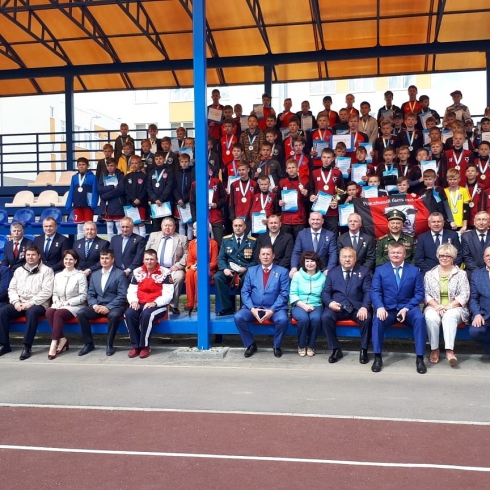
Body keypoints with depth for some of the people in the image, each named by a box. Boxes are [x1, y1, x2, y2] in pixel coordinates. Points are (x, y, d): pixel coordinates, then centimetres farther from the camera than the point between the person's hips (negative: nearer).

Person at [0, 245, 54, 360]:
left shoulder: (46, 270, 0)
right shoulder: (19, 270, 17)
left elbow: (47, 292, -11)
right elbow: (12, 289, 13)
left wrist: (30, 303, -18)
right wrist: (16, 302, -8)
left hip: (38, 305, -5)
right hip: (19, 304, 5)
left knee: (32, 312, -38)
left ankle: (27, 347, -32)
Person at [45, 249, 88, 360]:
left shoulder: (80, 275, 1)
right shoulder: (58, 275, 18)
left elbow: (83, 296, -4)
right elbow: (54, 293, 17)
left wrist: (67, 302, -13)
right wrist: (57, 301, -6)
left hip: (74, 306, -4)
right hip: (59, 305, 4)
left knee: (58, 313, -34)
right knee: (49, 312, -30)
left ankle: (54, 344, -33)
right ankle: (62, 339, -21)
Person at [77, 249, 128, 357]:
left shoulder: (120, 274, -3)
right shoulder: (95, 274, 15)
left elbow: (122, 296, -11)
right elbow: (90, 294, 12)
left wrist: (108, 307, -21)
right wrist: (95, 305, -9)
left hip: (114, 306, -5)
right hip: (98, 306, 5)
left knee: (114, 315, -38)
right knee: (81, 313, -20)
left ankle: (109, 344, -17)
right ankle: (88, 343, -7)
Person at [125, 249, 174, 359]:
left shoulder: (164, 273, -4)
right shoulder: (137, 272, 10)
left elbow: (168, 295, -8)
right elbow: (131, 291, 12)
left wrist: (154, 303, -21)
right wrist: (133, 301, -9)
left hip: (158, 305, -4)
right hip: (140, 304, 4)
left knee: (146, 314, -36)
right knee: (129, 314, -27)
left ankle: (145, 346, -18)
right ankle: (135, 346, -15)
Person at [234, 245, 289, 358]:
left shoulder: (282, 271, 5)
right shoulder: (251, 270, 12)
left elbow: (284, 294, -3)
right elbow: (245, 292, 6)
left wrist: (272, 310, -15)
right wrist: (252, 308, -11)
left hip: (275, 308, -2)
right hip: (254, 307, 2)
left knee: (282, 319, -32)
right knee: (238, 317, -24)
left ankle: (276, 346, -4)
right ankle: (251, 344, -2)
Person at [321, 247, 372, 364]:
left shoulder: (364, 271, 10)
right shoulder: (332, 272, 15)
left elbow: (368, 291, 0)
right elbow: (325, 292, 10)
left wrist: (364, 307, -18)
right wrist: (330, 303, -13)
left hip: (357, 307, -1)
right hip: (337, 307, 1)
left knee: (367, 318, -31)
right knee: (325, 317, -28)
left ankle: (364, 350, -9)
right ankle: (336, 350, -12)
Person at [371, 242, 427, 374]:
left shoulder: (414, 270, 9)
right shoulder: (380, 270, 9)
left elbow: (419, 293, 3)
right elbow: (375, 291, -1)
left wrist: (406, 308, -13)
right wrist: (380, 307, -21)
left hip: (408, 308, 0)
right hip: (387, 308, 0)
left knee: (420, 318, -32)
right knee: (378, 319, -32)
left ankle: (420, 358, -23)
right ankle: (378, 357, -21)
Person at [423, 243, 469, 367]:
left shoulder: (461, 274, 10)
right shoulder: (429, 274, 14)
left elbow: (464, 295, 0)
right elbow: (426, 294, 5)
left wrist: (449, 306, -15)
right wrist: (437, 306, -14)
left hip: (454, 308, -1)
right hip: (434, 307, 1)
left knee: (449, 316, -37)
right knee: (431, 317, -34)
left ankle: (449, 350, -45)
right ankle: (434, 349, -22)